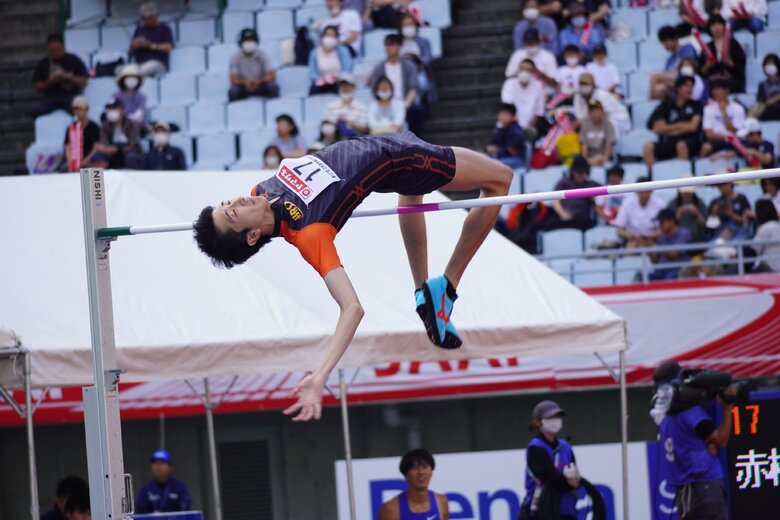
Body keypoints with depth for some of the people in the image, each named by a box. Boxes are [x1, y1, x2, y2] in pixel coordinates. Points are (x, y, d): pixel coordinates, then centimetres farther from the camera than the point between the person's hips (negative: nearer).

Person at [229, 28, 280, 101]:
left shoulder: (262, 54, -12)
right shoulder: (235, 56, -13)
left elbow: (271, 75, -19)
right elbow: (233, 79, -17)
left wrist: (258, 81, -38)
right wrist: (244, 82, -39)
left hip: (260, 83, 0)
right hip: (243, 85, 0)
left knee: (273, 88, -30)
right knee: (233, 92, -32)